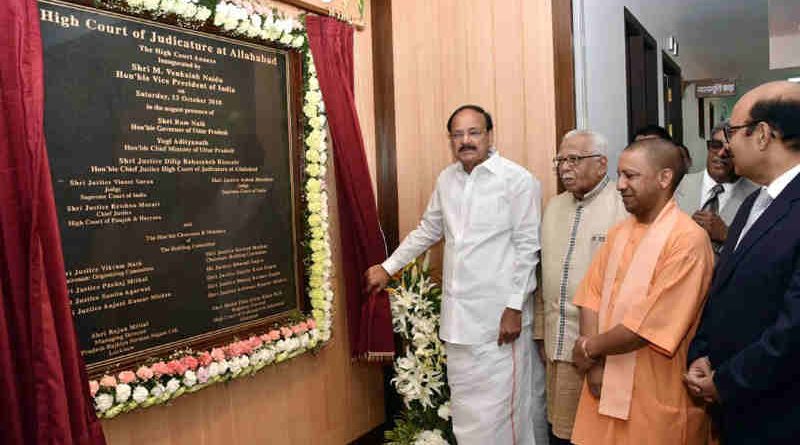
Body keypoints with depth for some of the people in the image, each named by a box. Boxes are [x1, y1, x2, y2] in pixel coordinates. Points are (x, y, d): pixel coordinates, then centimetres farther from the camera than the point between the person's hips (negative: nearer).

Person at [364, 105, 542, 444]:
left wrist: (514, 307, -11)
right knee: (464, 406, 13)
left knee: (497, 406, -1)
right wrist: (388, 267, 21)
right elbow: (427, 231, 21)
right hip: (457, 313, 6)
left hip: (498, 314, -5)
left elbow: (527, 248, -8)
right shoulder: (446, 179, 10)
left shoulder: (518, 180, -8)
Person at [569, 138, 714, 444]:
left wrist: (589, 348, -8)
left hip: (657, 398, -6)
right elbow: (593, 294, 4)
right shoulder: (618, 232, 8)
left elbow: (653, 325, -20)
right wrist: (595, 364, -9)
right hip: (605, 386, 6)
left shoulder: (688, 240, -17)